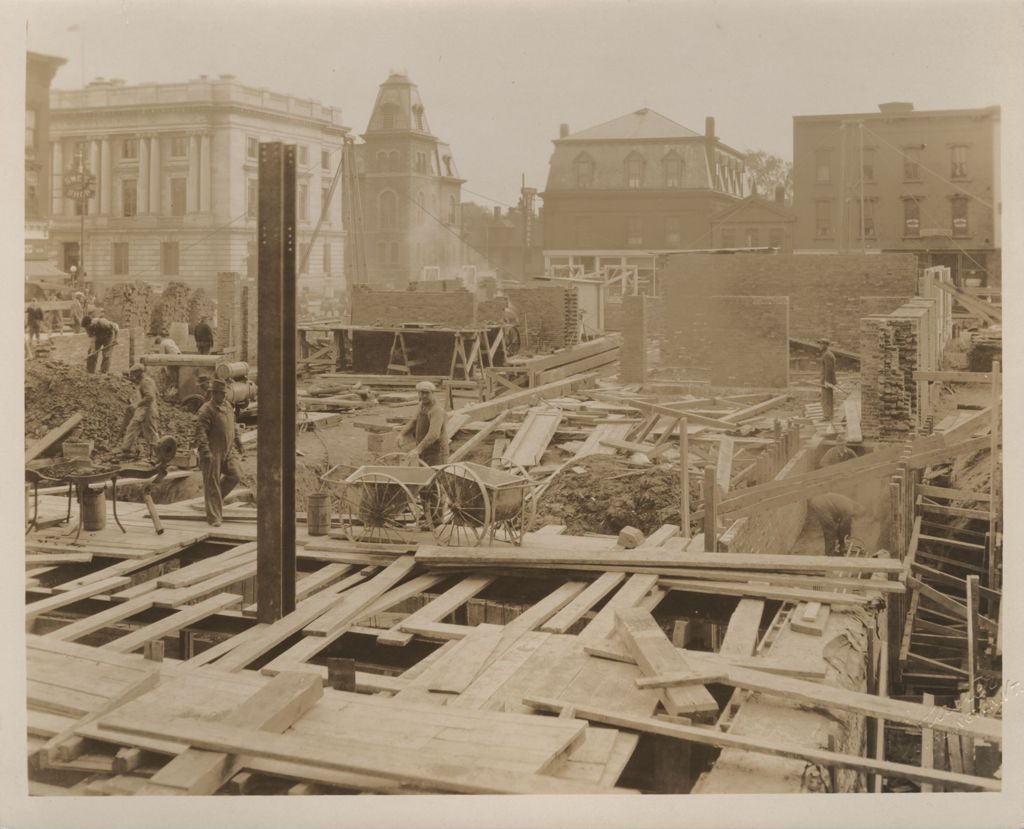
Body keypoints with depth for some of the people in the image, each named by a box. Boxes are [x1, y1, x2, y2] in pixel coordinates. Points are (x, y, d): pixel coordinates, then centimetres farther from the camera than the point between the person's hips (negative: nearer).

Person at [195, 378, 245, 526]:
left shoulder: (228, 406, 15)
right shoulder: (206, 410, -11)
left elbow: (233, 428, 25)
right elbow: (200, 432, -20)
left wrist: (240, 447, 24)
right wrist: (205, 451, -30)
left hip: (228, 450, 7)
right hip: (213, 453, -7)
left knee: (235, 475, -6)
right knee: (212, 484, -2)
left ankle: (217, 497, 18)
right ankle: (214, 518, 5)